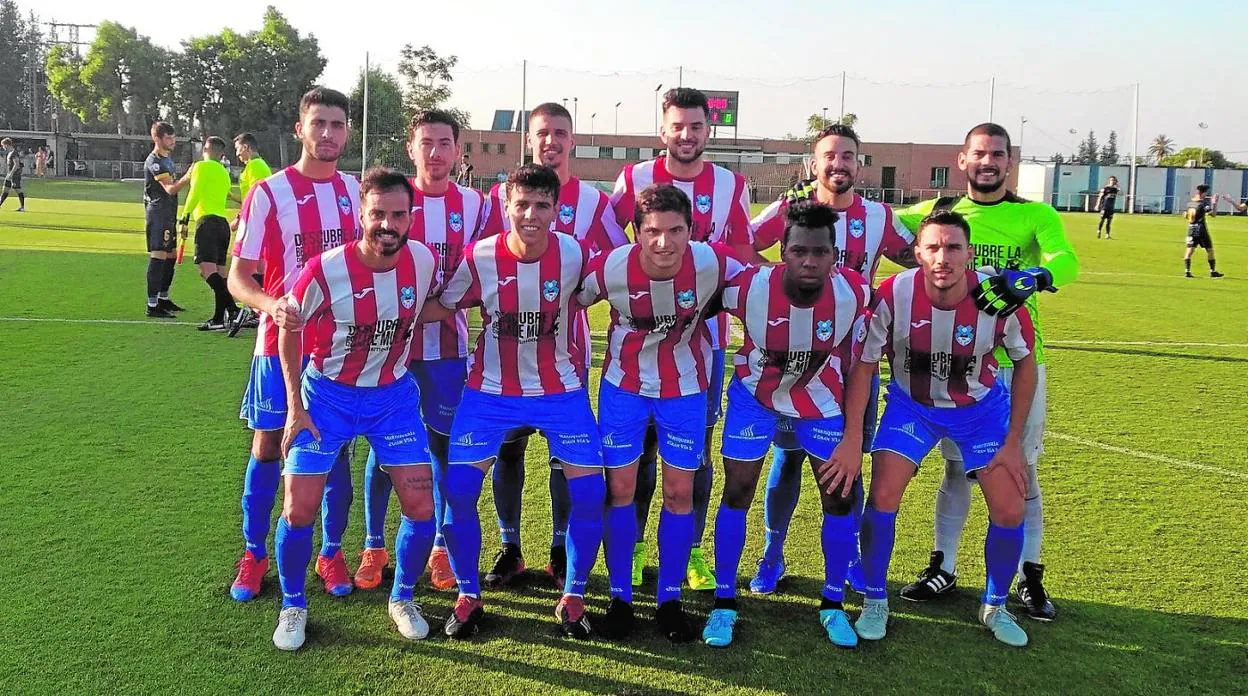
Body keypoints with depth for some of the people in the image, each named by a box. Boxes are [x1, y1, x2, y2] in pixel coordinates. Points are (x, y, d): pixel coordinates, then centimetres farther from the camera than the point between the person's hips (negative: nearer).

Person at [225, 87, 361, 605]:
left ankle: (331, 553, 23)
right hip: (281, 341, -3)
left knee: (337, 449, 7)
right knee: (268, 447, 5)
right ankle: (253, 556, 22)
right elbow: (238, 276, -8)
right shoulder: (268, 192, -6)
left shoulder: (355, 190, 6)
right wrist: (272, 305, -27)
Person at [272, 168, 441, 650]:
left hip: (393, 394, 2)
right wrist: (295, 407, -6)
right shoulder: (325, 271, -22)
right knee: (299, 510, -3)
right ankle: (293, 606, 23)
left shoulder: (423, 261, -14)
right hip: (328, 393, -2)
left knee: (422, 506, -3)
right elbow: (290, 331, -6)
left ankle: (402, 598, 23)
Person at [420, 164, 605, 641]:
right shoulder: (479, 257, -14)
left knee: (590, 492, -8)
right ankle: (468, 596, 15)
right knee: (457, 489, -8)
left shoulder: (575, 255, -14)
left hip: (561, 390, 0)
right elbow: (441, 307, 0)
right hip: (491, 391, 0)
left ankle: (573, 597, 15)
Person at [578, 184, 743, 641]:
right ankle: (620, 597, 20)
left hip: (685, 389, 1)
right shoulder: (611, 268, -24)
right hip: (624, 386, 0)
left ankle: (669, 598, 22)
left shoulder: (712, 263, -24)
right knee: (620, 488, 3)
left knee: (679, 492, 5)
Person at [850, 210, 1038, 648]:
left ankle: (995, 607, 24)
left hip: (982, 406, 1)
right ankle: (875, 603, 9)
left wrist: (1013, 443, -6)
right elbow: (864, 364, -14)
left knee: (1009, 511, -3)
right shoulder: (894, 295, -28)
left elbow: (1025, 362, -7)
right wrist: (852, 440, -17)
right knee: (882, 497, -14)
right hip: (912, 404, -1)